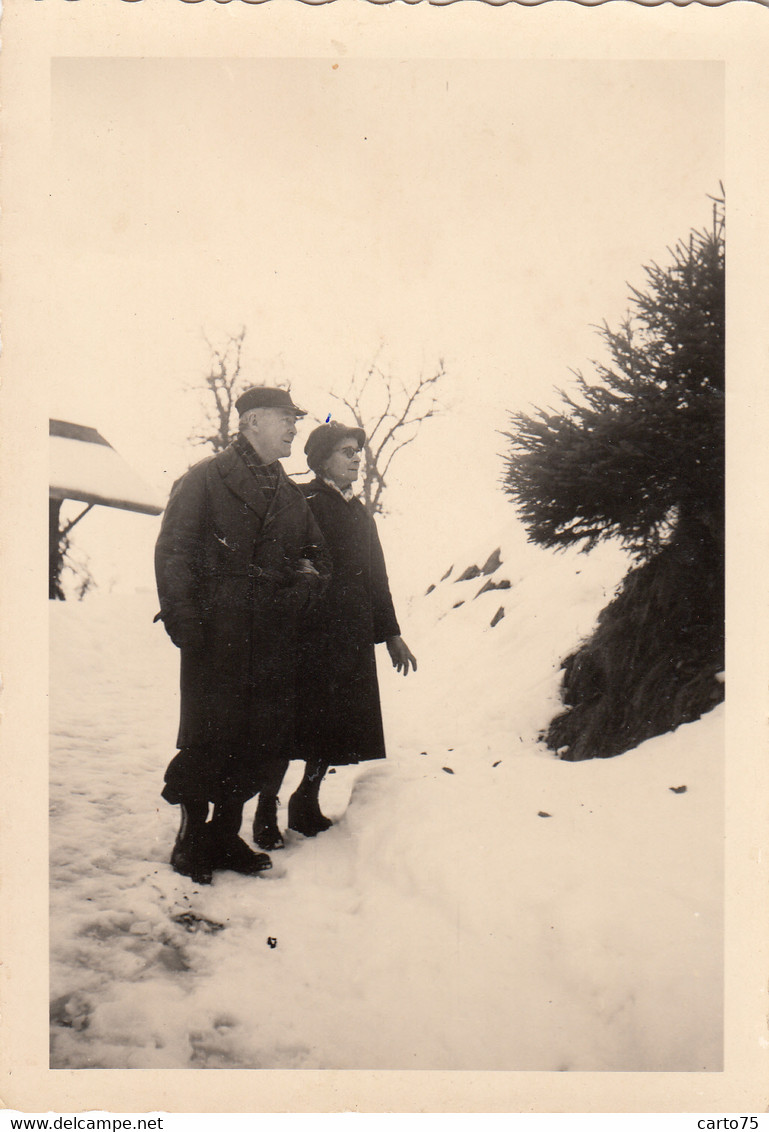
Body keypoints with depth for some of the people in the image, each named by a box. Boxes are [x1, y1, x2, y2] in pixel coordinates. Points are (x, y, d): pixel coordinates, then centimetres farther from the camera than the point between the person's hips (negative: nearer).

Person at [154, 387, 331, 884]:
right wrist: (184, 620, -14)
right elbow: (173, 553, -5)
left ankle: (226, 833, 24)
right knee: (209, 739, -1)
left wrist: (310, 578, 6)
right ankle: (192, 837, 19)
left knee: (266, 743, 6)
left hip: (273, 642, 6)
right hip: (218, 638, -5)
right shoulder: (205, 478, 1)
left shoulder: (291, 495, 19)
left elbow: (319, 555, 28)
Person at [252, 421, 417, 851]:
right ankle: (267, 814, 14)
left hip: (352, 639, 7)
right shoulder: (302, 504, -4)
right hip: (307, 634, -7)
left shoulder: (360, 513, 20)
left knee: (339, 727, 9)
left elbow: (376, 577, 23)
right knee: (291, 725, -1)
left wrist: (391, 633, 23)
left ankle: (307, 803, 26)